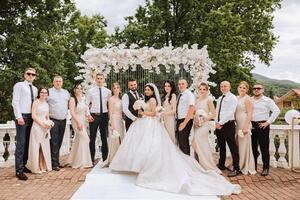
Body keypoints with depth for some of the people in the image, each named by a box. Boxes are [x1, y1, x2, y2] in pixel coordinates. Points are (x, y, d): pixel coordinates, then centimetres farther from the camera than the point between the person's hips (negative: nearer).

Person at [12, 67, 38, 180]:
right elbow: (15, 102, -9)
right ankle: (19, 170, -6)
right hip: (22, 116, -6)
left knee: (27, 143, 9)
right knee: (21, 143, -9)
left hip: (31, 117, 6)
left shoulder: (35, 89, 17)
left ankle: (24, 165, 18)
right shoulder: (19, 85, -1)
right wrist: (19, 116, -17)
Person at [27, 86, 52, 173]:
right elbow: (33, 116, -12)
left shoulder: (46, 104, 14)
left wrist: (48, 123, -1)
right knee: (36, 147, -1)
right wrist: (42, 124, -15)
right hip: (37, 127, -6)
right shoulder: (36, 102, -5)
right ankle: (36, 167, 8)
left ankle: (43, 166, 18)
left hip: (45, 128, 6)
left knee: (44, 147, 9)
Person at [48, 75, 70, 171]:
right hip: (53, 120, -5)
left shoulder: (66, 92, 14)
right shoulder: (49, 92, -2)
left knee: (59, 142, 10)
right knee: (54, 142, -7)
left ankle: (57, 161, 19)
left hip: (63, 120, 5)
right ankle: (54, 164, -3)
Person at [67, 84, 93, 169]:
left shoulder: (83, 99, 13)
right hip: (77, 121, -7)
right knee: (84, 138, -13)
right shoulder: (72, 99, -6)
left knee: (78, 141, 12)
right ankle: (82, 162, -5)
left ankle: (74, 161, 25)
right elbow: (72, 112, -13)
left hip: (84, 121, 7)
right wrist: (78, 122, -19)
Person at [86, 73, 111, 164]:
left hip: (104, 115, 2)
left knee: (104, 137, 8)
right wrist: (88, 115, -8)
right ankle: (92, 159, 13)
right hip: (94, 115, -1)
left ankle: (105, 159, 18)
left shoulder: (107, 91, 6)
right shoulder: (90, 91, 2)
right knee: (92, 138, 2)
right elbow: (86, 104, 2)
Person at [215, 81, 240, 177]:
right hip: (218, 125, 8)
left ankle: (236, 168, -2)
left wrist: (221, 123, -16)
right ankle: (221, 165, 27)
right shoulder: (219, 99, 18)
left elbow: (230, 112, -15)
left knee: (232, 146, -6)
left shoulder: (232, 98, -6)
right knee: (221, 146, 15)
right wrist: (217, 123, 1)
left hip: (228, 124, -8)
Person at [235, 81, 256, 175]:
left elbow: (250, 114, -14)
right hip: (237, 124, 7)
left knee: (244, 145, -1)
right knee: (237, 145, 11)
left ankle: (247, 168, 11)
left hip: (244, 123, -7)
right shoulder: (237, 98, 12)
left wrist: (246, 127, -20)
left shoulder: (247, 98, -8)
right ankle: (239, 166, 23)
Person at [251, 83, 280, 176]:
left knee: (264, 148, -2)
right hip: (252, 125, 4)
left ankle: (266, 168, 7)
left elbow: (277, 111, -9)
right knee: (253, 147, 10)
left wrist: (268, 122, -13)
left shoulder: (267, 100, -2)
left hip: (262, 126, -4)